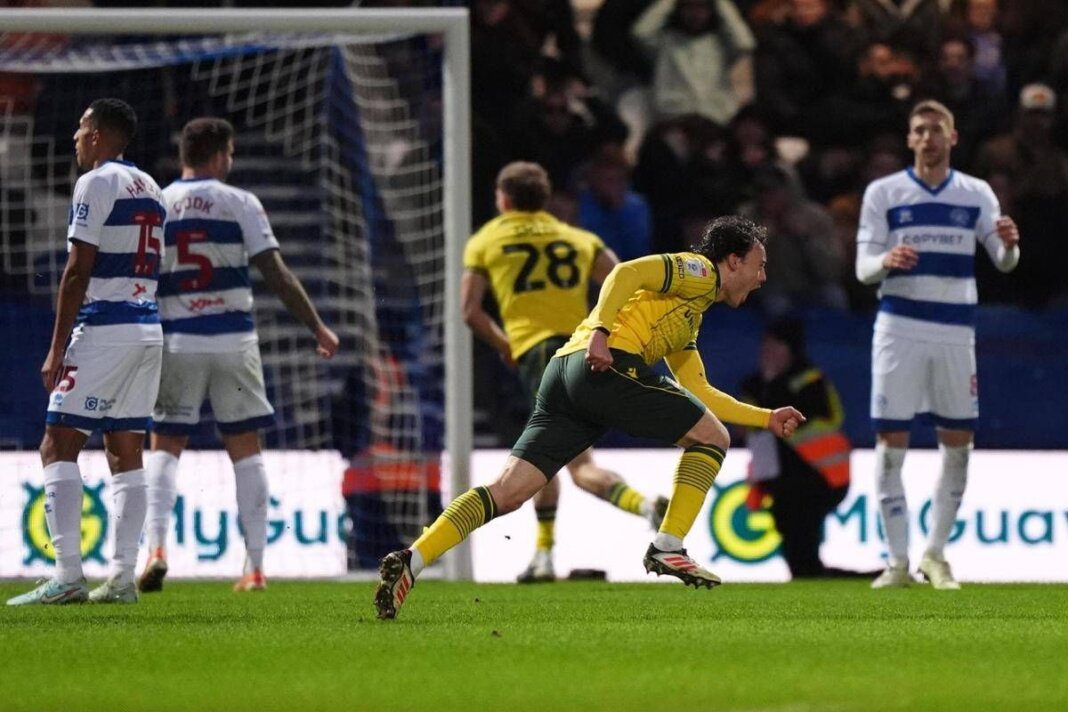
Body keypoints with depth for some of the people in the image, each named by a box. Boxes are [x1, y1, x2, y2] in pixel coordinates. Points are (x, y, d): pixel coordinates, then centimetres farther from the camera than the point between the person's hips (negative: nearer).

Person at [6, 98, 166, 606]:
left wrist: (57, 348, -12)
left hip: (103, 330, -8)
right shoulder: (150, 188, 17)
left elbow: (78, 271, -13)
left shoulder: (95, 184, -8)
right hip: (148, 330, 8)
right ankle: (122, 577, 4)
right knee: (126, 453, 9)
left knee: (58, 446, -7)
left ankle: (67, 575, -15)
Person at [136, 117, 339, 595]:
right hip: (233, 340, -1)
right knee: (245, 448, 7)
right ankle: (255, 566, 6)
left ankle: (156, 546, -13)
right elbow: (277, 276, -3)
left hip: (176, 340, 1)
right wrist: (318, 328, 4)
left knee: (166, 445, 8)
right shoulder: (240, 204, -1)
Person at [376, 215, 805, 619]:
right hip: (609, 366, -9)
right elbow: (626, 274, -7)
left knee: (508, 492, -2)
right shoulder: (700, 272, 8)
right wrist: (600, 331, -21)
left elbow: (700, 394, 39)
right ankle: (668, 549, 2)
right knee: (712, 438, 7)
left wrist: (767, 418, 39)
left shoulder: (689, 322, 36)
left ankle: (412, 561, -16)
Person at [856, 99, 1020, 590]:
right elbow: (862, 267, 0)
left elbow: (1003, 262, 4)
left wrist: (1009, 245, -20)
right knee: (890, 440, -6)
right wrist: (885, 261, -23)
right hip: (899, 325, -2)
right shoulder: (883, 193, 3)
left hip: (956, 331, 2)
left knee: (958, 442, 3)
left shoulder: (976, 194, 8)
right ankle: (897, 560, -1)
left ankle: (936, 554, 16)